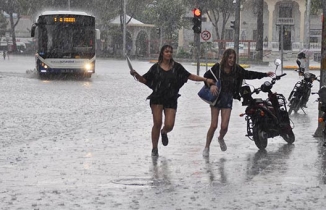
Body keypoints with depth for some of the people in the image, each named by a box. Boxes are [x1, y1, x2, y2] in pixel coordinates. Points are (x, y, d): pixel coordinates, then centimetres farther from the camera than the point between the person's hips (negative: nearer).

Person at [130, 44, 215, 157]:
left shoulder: (176, 67, 3)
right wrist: (136, 75, -14)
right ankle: (154, 148, 12)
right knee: (157, 123, -6)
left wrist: (205, 79, 2)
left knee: (169, 125, -8)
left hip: (171, 100, 1)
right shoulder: (156, 67, 1)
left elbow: (190, 76, 7)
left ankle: (164, 132, 32)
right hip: (157, 98, -1)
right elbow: (145, 80, 4)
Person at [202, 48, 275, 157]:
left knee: (224, 126, -5)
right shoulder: (217, 67, -9)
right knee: (214, 125, -5)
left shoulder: (237, 69, -2)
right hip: (216, 97, -2)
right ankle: (206, 147, 13)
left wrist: (265, 74, 7)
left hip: (228, 99, 2)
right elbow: (206, 76, 2)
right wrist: (210, 85, -16)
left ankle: (221, 138, 31)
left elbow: (248, 74, 8)